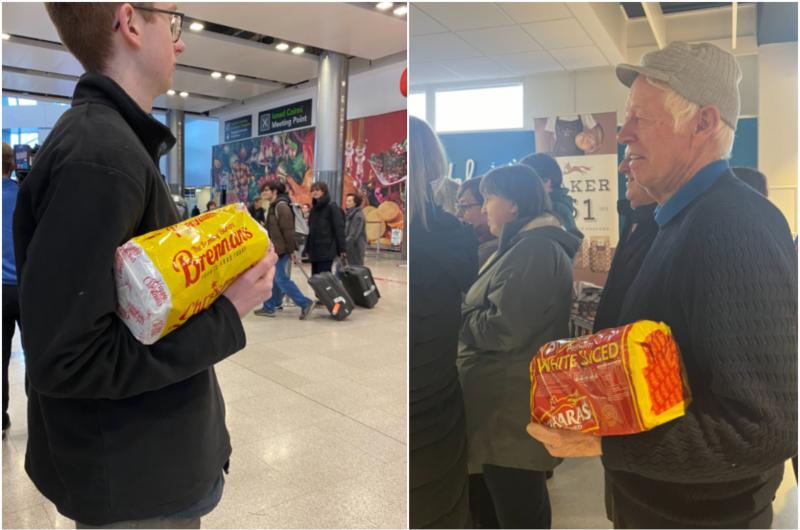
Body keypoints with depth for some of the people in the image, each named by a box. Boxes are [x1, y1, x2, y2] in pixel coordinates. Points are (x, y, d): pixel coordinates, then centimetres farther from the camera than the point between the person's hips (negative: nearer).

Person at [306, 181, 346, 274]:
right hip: (314, 251, 8)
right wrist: (308, 248, 17)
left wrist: (342, 249, -17)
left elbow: (339, 229, -13)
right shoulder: (314, 208, 15)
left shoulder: (332, 207, -7)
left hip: (326, 250, -8)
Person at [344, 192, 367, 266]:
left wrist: (345, 244, -22)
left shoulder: (358, 215, -15)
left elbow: (354, 234, -21)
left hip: (356, 247, -8)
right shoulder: (348, 213, 12)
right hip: (350, 247, 8)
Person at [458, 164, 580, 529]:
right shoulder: (530, 246, 16)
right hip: (515, 409, 11)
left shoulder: (534, 249, -18)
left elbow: (501, 330, -25)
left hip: (511, 416, -11)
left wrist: (454, 315, -8)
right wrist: (466, 312, 3)